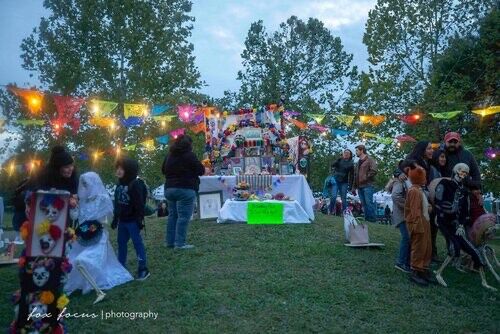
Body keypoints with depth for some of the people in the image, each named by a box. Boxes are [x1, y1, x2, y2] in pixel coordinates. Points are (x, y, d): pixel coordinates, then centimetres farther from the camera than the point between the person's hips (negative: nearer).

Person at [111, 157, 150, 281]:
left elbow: (140, 204, -19)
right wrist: (115, 219, 18)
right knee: (121, 243, 16)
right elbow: (117, 204, 16)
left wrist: (140, 219, -21)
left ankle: (143, 269, 3)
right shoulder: (119, 185, 10)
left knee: (138, 243, -3)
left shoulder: (136, 184, -16)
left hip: (133, 221, -9)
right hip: (122, 220, 9)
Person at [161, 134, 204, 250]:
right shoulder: (189, 155, -10)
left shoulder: (169, 156, 9)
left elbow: (163, 170, 20)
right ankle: (179, 243, -5)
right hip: (185, 189, -7)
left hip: (169, 188, 7)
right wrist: (191, 171, 12)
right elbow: (201, 170, -7)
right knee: (183, 216, -4)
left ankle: (169, 241, 18)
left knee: (172, 215, 14)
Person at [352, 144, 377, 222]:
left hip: (367, 185, -8)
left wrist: (365, 177, -13)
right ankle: (367, 218, 13)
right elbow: (355, 175, 24)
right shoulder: (359, 162, 24)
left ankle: (372, 218, -5)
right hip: (360, 186, 8)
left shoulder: (369, 160, -2)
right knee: (363, 203, 8)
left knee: (369, 202, -11)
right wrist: (354, 187, 19)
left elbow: (374, 171, -16)